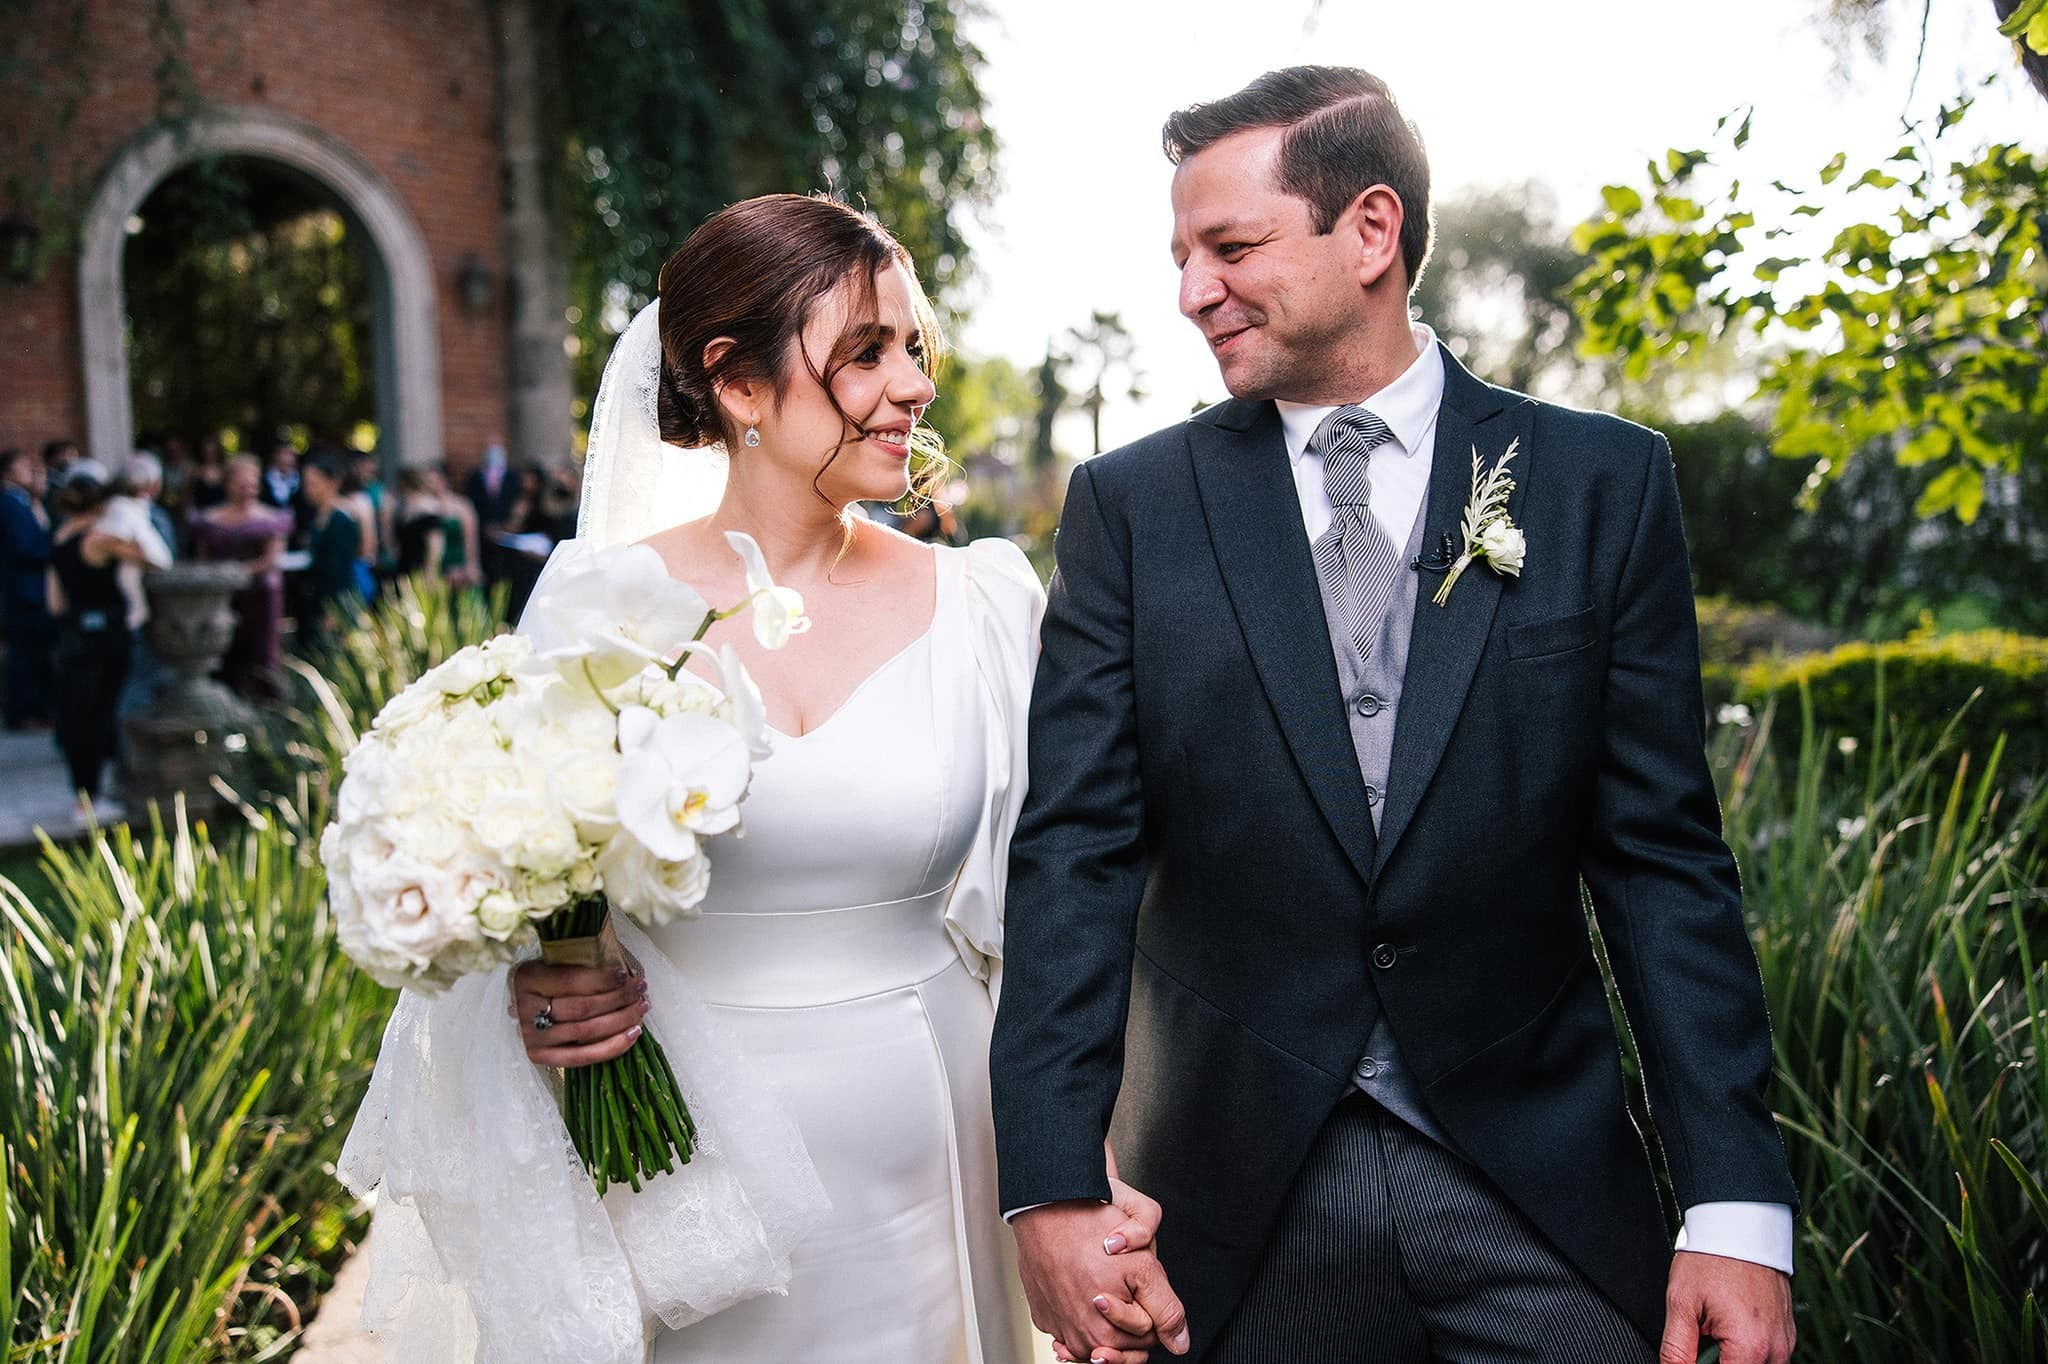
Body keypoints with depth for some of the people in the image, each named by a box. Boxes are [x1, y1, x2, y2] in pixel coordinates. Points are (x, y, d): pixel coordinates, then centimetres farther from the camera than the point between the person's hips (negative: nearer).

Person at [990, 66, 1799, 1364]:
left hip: (1538, 1193, 0)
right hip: (1238, 1215, 1)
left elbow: (1665, 857, -2)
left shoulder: (1604, 483, -2)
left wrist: (1736, 1205, -7)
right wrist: (1056, 1188, -14)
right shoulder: (1130, 506, -2)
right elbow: (1075, 855, -6)